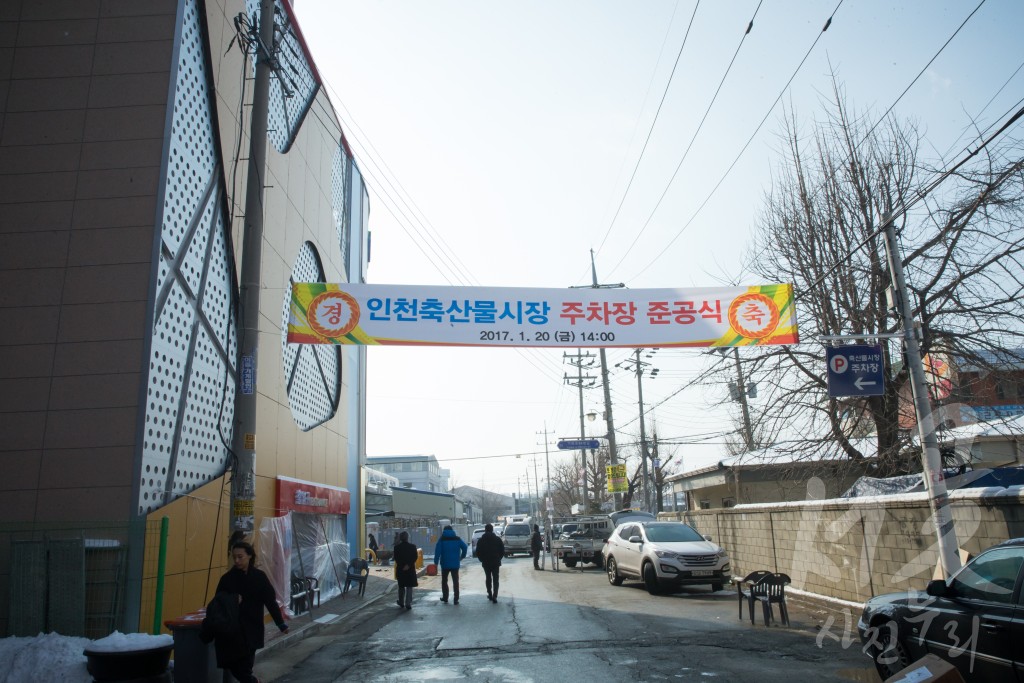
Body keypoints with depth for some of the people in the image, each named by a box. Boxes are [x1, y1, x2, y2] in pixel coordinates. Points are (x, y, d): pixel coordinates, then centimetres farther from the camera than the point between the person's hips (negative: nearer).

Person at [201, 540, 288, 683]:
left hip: (251, 629, -2)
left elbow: (270, 601, -2)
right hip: (231, 631, 2)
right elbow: (218, 603, 1)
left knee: (244, 667, -4)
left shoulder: (259, 577, -3)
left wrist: (281, 623, -6)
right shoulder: (227, 578, 0)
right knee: (234, 666, 3)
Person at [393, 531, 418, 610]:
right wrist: (408, 565, -13)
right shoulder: (412, 546, -5)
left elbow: (396, 559, -6)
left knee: (401, 587, 17)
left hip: (400, 569, 1)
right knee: (409, 587, 4)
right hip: (410, 569, -1)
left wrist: (402, 566, -5)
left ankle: (401, 602, 28)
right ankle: (408, 604, -5)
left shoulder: (397, 547, -4)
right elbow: (415, 557, -10)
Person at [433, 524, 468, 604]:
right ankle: (456, 599, -1)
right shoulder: (457, 539, 3)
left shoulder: (442, 539, -2)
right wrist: (462, 557, 6)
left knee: (444, 581, 16)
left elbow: (437, 551, -11)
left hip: (445, 564, -1)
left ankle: (445, 597, 19)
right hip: (455, 564, 1)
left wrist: (436, 562, -9)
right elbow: (465, 547, -6)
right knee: (455, 581, 5)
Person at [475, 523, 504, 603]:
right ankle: (494, 596, -11)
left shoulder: (481, 540, -3)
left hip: (486, 563, 1)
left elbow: (478, 552, -2)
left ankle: (490, 595, 19)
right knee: (495, 579, 0)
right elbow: (502, 551, 0)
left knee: (488, 578, 16)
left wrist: (482, 560, 11)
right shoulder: (497, 539, -2)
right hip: (496, 562, -1)